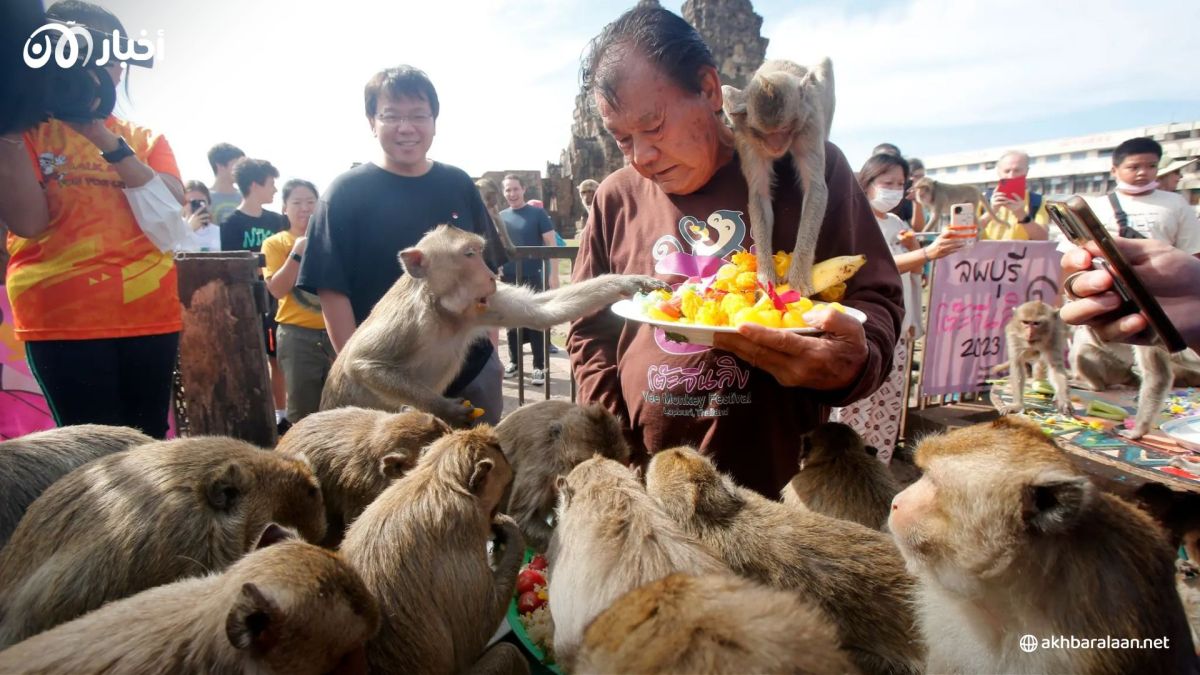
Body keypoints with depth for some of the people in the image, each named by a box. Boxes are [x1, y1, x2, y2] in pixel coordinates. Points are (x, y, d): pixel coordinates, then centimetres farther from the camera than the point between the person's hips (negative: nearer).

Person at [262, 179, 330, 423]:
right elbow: (277, 290, -9)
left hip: (334, 332, 2)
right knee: (302, 411, 6)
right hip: (297, 335, -2)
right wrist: (297, 253, -15)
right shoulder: (275, 243, 3)